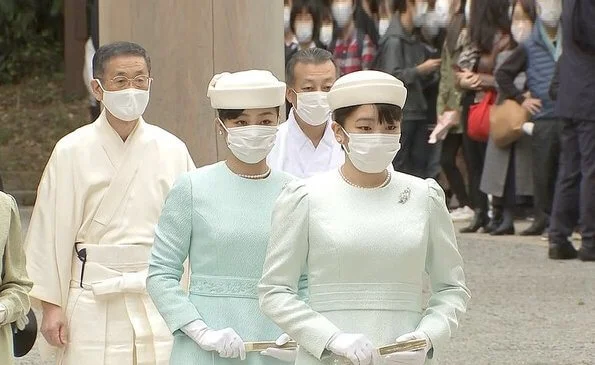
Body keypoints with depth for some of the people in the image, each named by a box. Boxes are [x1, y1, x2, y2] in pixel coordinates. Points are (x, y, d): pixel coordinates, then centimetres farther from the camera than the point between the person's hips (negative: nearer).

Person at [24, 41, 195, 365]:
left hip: (161, 300, 2)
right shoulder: (72, 152, 0)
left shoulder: (171, 150, 6)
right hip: (94, 299, -2)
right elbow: (51, 232, 2)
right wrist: (51, 305, 0)